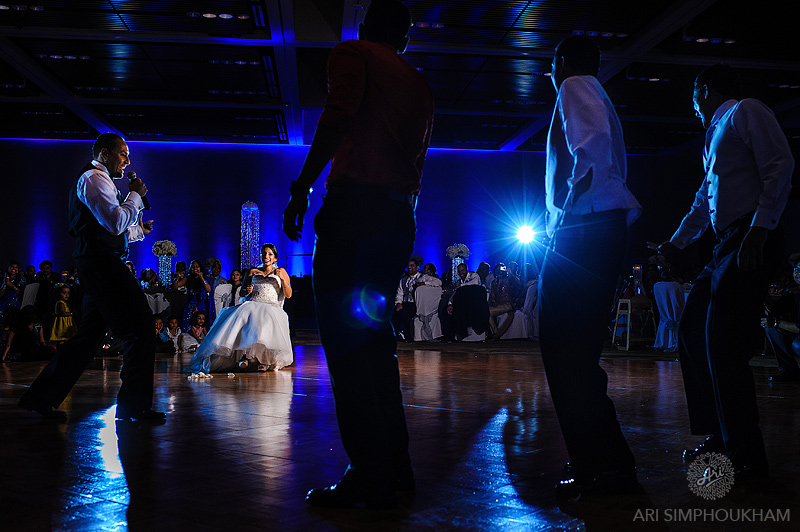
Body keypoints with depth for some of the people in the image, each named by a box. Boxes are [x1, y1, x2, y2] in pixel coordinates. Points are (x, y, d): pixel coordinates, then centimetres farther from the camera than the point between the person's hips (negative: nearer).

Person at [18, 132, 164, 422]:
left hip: (97, 266, 11)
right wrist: (135, 195, -7)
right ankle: (134, 405, -5)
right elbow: (116, 222, -19)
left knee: (90, 334, 12)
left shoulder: (97, 180, 27)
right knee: (140, 326, -10)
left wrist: (139, 230, 24)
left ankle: (41, 396, 16)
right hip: (102, 263, -11)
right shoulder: (94, 178, -7)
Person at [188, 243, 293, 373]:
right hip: (251, 305, 2)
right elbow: (242, 290, 24)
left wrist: (282, 279, -7)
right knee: (241, 318, -34)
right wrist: (247, 291, 0)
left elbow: (288, 295, 9)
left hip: (271, 308, -2)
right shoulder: (253, 271, 25)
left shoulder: (280, 272, 18)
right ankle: (244, 356, -41)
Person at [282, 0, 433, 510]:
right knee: (376, 338, 12)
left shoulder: (353, 53, 5)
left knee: (345, 339, -8)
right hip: (401, 217, 8)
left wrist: (301, 189, -15)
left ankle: (371, 477, -9)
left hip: (355, 205, -7)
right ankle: (396, 466, 15)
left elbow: (338, 119, -13)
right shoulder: (419, 85, 25)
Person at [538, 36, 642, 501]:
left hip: (585, 227, -10)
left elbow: (593, 142, -20)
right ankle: (605, 462, 16)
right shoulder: (598, 97, 30)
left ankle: (603, 466, -11)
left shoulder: (574, 88, 2)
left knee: (565, 346, -12)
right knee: (579, 349, 11)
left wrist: (571, 206, -16)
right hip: (606, 228, 10)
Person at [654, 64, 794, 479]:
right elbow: (704, 201, 36)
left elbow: (781, 166, -13)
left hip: (752, 243, -10)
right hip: (726, 248, 10)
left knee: (722, 342, -15)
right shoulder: (715, 135, 28)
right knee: (692, 331, 10)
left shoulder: (746, 112, 1)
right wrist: (676, 243, 39)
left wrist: (760, 227, -21)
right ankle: (721, 438, 18)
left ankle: (747, 456, -8)